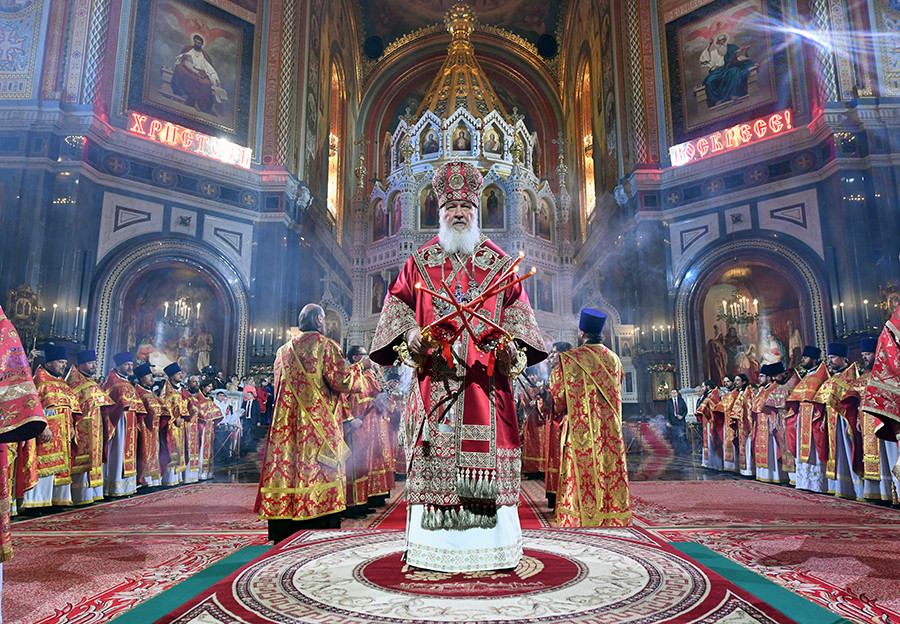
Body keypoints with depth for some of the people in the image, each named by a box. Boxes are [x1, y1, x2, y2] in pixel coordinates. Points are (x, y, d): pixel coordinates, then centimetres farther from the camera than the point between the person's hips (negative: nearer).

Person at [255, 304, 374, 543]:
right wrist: (361, 366, 6)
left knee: (287, 465, 8)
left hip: (286, 423, 6)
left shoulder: (283, 350, 13)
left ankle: (284, 536, 14)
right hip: (319, 425, -6)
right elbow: (341, 381, -11)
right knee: (320, 475, -3)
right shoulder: (325, 345, -6)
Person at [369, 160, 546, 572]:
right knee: (434, 459, -1)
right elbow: (397, 309, 8)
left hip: (485, 380, 1)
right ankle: (433, 550, 9)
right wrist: (412, 336, -12)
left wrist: (510, 346, -11)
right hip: (434, 380, 0)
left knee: (488, 458, -2)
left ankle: (490, 550, 9)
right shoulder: (419, 264, 13)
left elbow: (518, 316, 8)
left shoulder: (499, 264, 14)